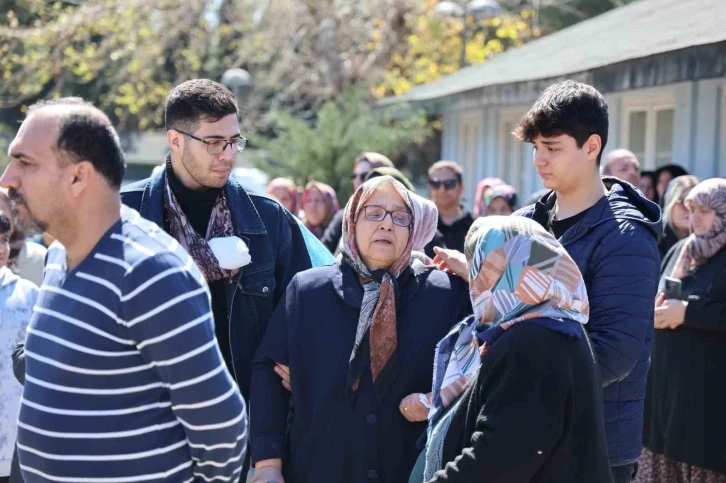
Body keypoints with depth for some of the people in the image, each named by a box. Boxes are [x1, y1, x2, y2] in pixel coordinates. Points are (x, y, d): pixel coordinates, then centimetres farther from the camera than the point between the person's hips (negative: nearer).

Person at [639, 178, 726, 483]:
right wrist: (655, 309, -2)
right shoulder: (679, 251, 15)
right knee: (663, 450, 9)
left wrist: (688, 312, -18)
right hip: (665, 377, 6)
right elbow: (654, 296, 21)